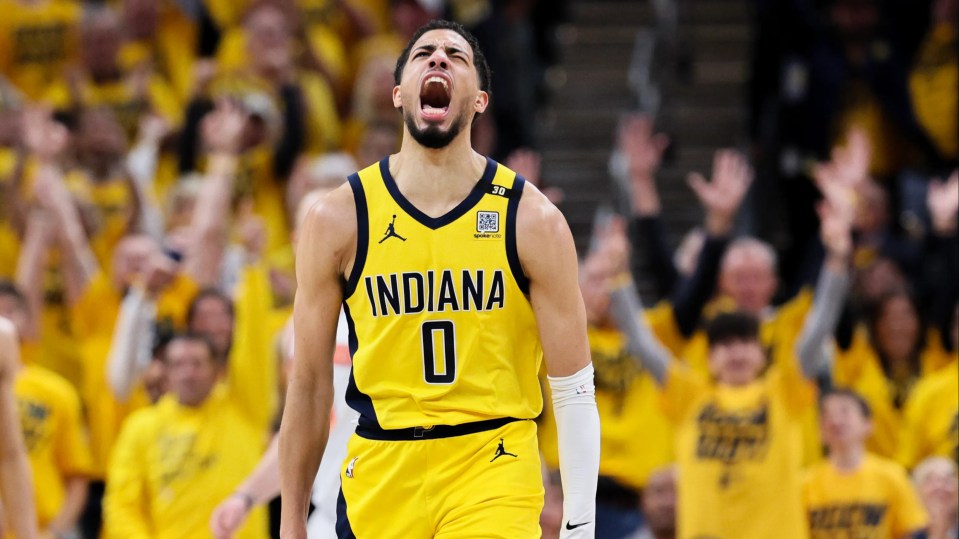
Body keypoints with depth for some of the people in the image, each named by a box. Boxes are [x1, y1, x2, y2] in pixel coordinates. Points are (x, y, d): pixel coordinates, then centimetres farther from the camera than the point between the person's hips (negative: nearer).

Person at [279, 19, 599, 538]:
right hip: (381, 472, 2)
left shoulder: (533, 221, -3)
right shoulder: (336, 221, 0)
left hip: (494, 475, -2)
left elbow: (573, 391, -1)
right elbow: (310, 384, 6)